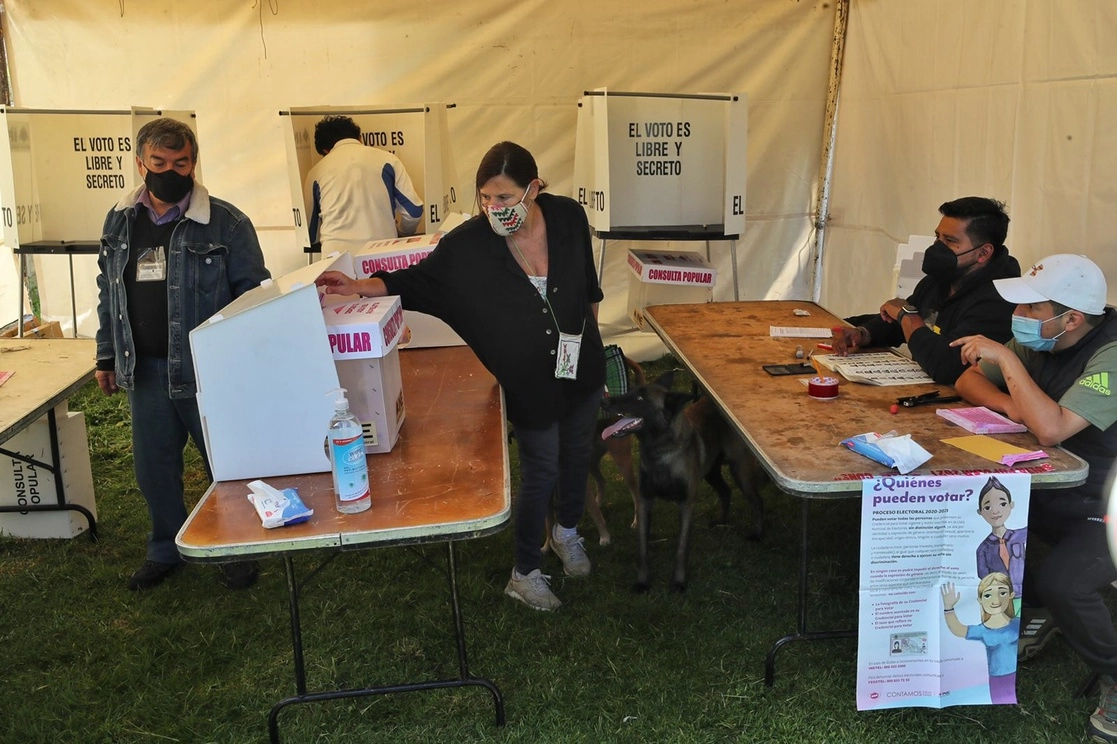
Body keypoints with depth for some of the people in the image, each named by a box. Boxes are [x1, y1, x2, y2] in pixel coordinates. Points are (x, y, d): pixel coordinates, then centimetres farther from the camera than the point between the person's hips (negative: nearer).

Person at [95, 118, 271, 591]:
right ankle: (165, 551, 35)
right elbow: (108, 293, 16)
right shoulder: (119, 222, 8)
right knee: (153, 467, 15)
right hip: (144, 370, 5)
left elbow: (253, 293, -7)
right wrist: (107, 356, 14)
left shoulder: (225, 222, -9)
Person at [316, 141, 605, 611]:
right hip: (529, 380, -3)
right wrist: (359, 287, -22)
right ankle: (525, 574, 25)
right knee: (541, 470, 5)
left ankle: (567, 530, 50)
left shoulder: (568, 218, -15)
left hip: (582, 367, 3)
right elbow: (417, 279, -9)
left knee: (576, 453, 21)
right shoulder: (468, 244, -21)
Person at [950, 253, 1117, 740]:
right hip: (1050, 491, 8)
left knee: (1059, 582, -31)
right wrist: (1009, 404, -15)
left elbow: (1051, 429, -37)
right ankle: (1028, 612, 14)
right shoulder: (1038, 342, -2)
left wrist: (1006, 358, -31)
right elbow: (968, 381, 5)